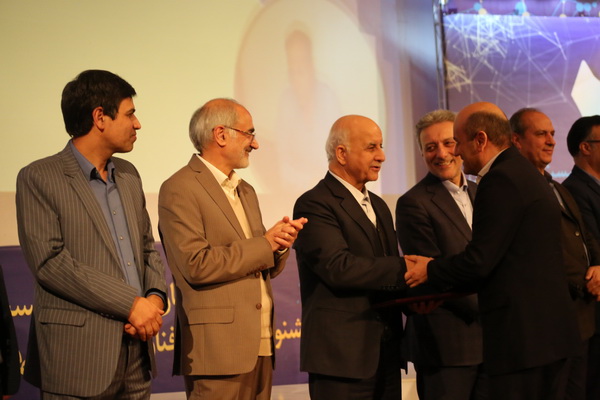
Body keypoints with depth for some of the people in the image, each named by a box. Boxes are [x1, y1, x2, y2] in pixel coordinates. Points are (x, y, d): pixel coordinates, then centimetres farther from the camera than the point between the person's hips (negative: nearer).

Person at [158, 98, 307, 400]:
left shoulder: (245, 191, 19)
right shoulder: (180, 189, -8)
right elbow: (196, 265, -18)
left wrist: (280, 245, -1)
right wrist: (264, 245, -11)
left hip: (260, 345, 8)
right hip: (219, 347, -8)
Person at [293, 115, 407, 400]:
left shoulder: (378, 205, 19)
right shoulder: (315, 204, -9)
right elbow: (338, 266, -21)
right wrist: (406, 269, -21)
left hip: (385, 352, 8)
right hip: (341, 354, -8)